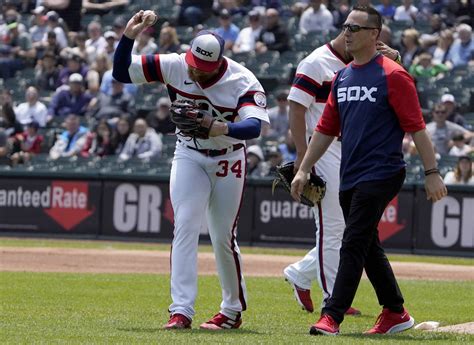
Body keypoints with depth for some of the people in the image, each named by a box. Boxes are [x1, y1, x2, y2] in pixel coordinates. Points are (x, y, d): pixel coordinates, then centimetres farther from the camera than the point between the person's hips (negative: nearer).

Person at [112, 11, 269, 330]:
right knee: (185, 226, -13)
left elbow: (254, 126, -37)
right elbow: (121, 72, -11)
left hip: (228, 162, -1)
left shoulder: (242, 81, -23)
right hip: (189, 157, 2)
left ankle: (234, 310, 23)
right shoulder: (175, 66, -15)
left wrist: (222, 129, -56)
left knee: (224, 238, 4)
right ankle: (181, 311, -19)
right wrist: (128, 36, -28)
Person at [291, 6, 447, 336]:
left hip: (381, 173, -8)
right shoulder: (342, 78, 14)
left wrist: (432, 172, -14)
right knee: (368, 248, 14)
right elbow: (326, 129, 19)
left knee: (353, 244, -13)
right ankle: (395, 313, 25)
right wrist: (304, 170, 13)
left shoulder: (392, 75, -8)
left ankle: (332, 317, -15)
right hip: (350, 178, 8)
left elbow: (416, 127, -10)